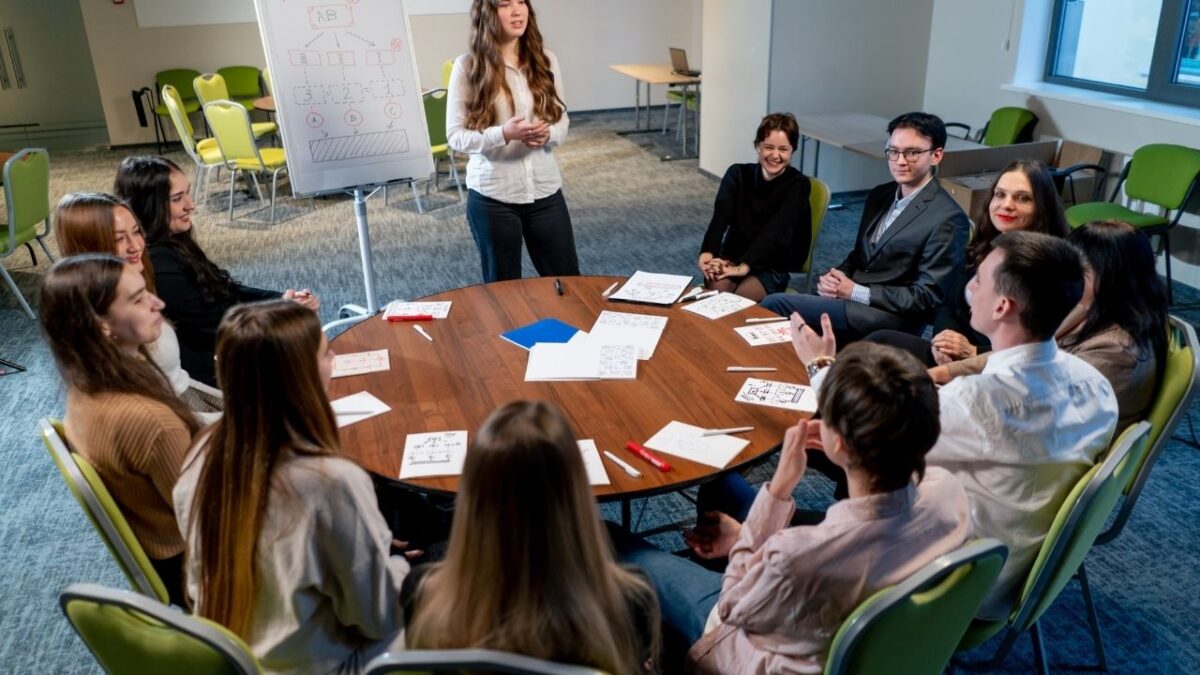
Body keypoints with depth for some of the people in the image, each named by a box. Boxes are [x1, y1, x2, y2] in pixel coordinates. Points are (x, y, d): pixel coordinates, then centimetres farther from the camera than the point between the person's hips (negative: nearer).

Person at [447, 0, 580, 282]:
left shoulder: (546, 60, 3)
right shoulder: (467, 66, -7)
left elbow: (562, 121, 9)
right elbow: (455, 137, -8)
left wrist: (548, 134, -14)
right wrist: (504, 134, -23)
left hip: (545, 191, 3)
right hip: (492, 197, -3)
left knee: (567, 281, 10)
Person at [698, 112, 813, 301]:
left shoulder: (798, 185, -6)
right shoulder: (738, 174, 2)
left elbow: (776, 230, -20)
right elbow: (720, 216, -15)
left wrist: (745, 266, -35)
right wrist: (707, 253, -34)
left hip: (772, 268, -2)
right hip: (732, 258, 2)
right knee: (715, 291, -28)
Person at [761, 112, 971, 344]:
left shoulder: (948, 219, -12)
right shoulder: (880, 195, 11)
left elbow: (927, 297, -14)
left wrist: (856, 292, -16)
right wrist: (835, 278, -3)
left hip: (890, 318, -7)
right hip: (848, 297, 7)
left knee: (775, 305, -19)